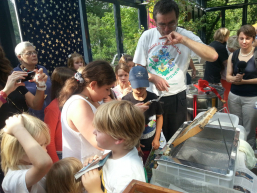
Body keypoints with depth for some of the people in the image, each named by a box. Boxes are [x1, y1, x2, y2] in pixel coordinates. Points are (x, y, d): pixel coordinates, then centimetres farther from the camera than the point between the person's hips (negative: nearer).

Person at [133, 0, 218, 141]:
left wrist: (183, 40, -28)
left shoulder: (186, 36, -9)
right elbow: (138, 68, 1)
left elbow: (213, 56, -23)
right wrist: (153, 78, -18)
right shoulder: (147, 36, -4)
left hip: (176, 98, -1)